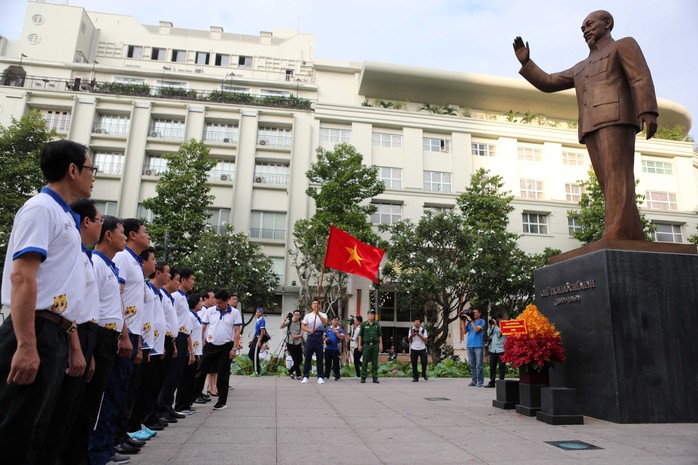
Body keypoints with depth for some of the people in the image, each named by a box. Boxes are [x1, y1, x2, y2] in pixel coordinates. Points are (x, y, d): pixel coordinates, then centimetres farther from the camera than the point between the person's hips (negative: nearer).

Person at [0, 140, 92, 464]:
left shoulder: (67, 218, 19)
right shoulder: (41, 208, -9)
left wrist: (73, 344, 22)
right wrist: (26, 345, -25)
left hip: (55, 336, 9)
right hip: (36, 333, -9)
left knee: (31, 434, 15)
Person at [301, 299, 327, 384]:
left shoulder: (323, 315, 5)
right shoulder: (308, 316, 12)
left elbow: (325, 322, -17)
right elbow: (302, 326, 6)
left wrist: (318, 314, -30)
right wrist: (309, 330, -13)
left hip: (319, 337, -2)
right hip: (310, 337, 2)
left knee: (319, 358, 1)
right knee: (308, 357, 2)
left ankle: (320, 377, 5)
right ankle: (305, 376, 8)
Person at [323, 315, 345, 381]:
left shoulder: (340, 329, 2)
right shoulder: (327, 329, 10)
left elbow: (342, 337, -10)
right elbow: (323, 336, 13)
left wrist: (336, 332, -18)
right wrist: (325, 339, -7)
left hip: (336, 349, -3)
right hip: (328, 348, 3)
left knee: (336, 363, 0)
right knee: (327, 362, 9)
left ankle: (337, 376, 7)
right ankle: (326, 375, 18)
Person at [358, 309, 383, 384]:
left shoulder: (377, 324, 10)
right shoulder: (363, 324, 5)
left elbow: (380, 335, 11)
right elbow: (360, 335, 6)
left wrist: (381, 345, 5)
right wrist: (359, 345, -1)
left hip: (375, 345, 2)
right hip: (366, 345, -1)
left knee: (375, 362, 4)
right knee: (365, 362, 0)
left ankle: (375, 378, 10)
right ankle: (363, 378, 8)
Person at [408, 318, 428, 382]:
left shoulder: (423, 330, 1)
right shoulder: (411, 330, 5)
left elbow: (425, 340, -5)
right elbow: (409, 340, 6)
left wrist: (419, 335, -17)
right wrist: (411, 335, -14)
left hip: (422, 348, -1)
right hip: (414, 349, 1)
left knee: (424, 362, -4)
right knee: (414, 364, 0)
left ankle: (424, 374, 20)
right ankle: (415, 377, 7)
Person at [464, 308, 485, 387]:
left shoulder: (481, 321, 3)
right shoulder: (469, 322, 16)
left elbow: (476, 329, -13)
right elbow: (464, 331, 10)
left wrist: (471, 320, -9)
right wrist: (464, 321, 5)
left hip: (478, 346, -5)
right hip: (470, 345, 5)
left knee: (479, 365, -4)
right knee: (472, 365, 7)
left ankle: (480, 381, 0)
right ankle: (474, 381, 13)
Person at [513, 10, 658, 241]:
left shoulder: (624, 45, 16)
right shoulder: (582, 68, 36)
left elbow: (641, 78, 0)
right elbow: (547, 83, 29)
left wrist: (648, 113, -16)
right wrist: (525, 62, 19)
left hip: (616, 119, -6)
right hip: (591, 129, 7)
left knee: (617, 180, -20)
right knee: (612, 187, -5)